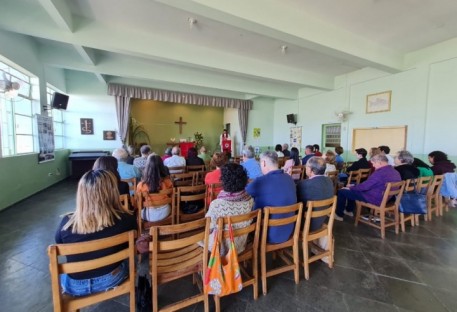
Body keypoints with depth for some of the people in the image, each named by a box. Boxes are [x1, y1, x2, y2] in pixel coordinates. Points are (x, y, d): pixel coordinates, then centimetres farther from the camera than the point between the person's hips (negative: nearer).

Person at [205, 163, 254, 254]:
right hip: (241, 246, 4)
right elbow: (249, 223, -1)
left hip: (222, 248, -4)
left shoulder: (216, 204, -33)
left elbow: (208, 227, -15)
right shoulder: (250, 200, -20)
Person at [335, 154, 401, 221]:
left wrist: (350, 188, -6)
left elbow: (365, 186, -24)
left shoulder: (380, 173, -27)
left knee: (342, 191, -4)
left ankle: (339, 215, 8)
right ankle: (349, 211, 33)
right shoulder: (395, 172, 5)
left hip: (374, 199, -10)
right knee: (352, 190, 24)